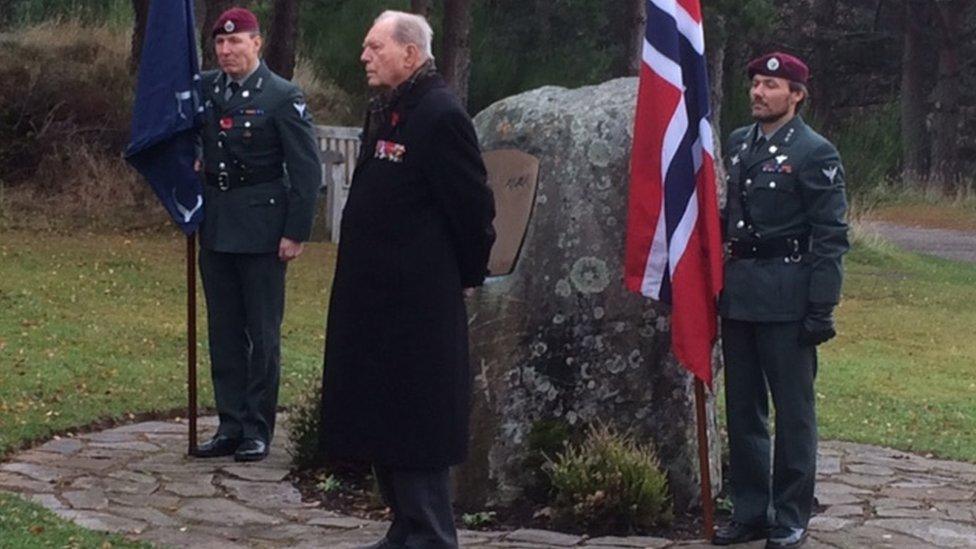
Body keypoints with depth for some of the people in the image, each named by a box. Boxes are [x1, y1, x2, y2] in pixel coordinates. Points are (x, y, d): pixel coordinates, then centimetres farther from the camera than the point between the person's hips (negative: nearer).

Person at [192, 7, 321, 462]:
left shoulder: (282, 97, -8)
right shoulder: (205, 88, 8)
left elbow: (307, 168, -9)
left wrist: (296, 233, -12)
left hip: (260, 228, -6)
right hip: (216, 228, 6)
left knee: (262, 334, 2)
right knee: (224, 332, 10)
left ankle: (258, 431, 10)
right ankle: (230, 425, 17)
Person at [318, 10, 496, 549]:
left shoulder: (441, 116, -15)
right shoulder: (384, 111, 13)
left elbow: (473, 204, -14)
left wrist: (467, 276, -4)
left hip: (417, 303, -10)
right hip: (374, 298, 10)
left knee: (413, 426, -3)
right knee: (379, 423, 15)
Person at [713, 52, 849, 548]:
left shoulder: (815, 153, -7)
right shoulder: (738, 143, 12)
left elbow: (830, 238, -9)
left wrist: (822, 311, -13)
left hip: (785, 299, -7)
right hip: (738, 295, 7)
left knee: (793, 411, 1)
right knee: (742, 410, 12)